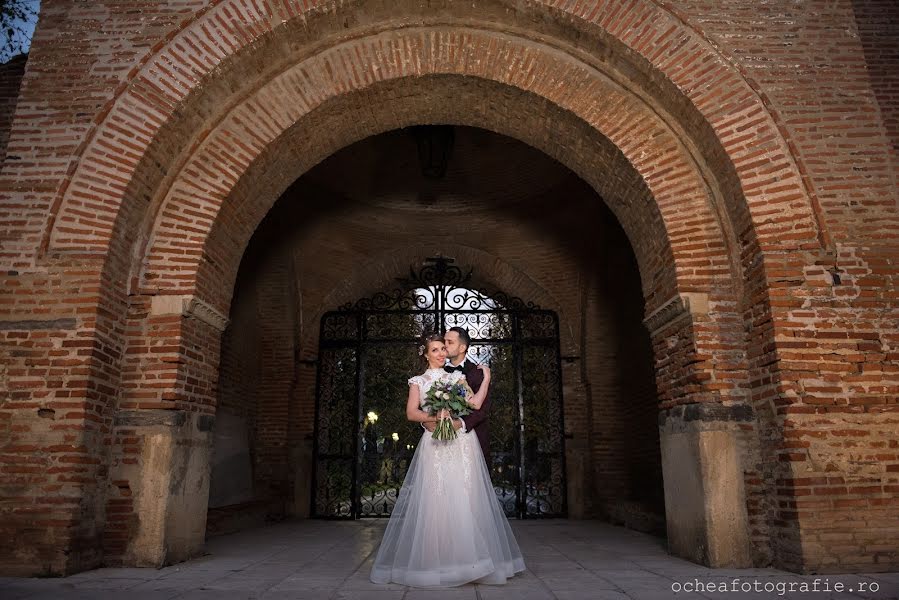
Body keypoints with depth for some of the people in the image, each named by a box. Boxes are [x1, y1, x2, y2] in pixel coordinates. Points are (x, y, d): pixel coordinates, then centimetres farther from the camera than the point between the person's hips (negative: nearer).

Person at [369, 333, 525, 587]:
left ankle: (468, 560, 5)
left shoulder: (456, 377, 16)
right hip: (435, 445, -1)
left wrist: (486, 378, 7)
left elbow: (475, 404, 1)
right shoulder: (418, 381, 12)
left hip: (462, 444, 1)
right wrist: (435, 417, -16)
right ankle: (435, 562, 3)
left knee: (465, 499, -3)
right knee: (435, 501, -6)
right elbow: (411, 413, -1)